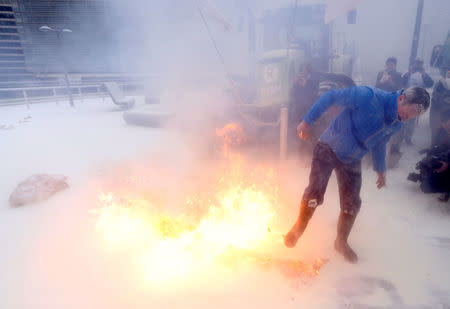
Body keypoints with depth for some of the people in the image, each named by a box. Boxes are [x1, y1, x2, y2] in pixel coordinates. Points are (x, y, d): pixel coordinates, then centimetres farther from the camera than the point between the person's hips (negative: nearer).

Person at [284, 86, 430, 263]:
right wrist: (307, 121, -16)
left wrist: (380, 170, 24)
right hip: (328, 149, -5)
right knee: (315, 193, -14)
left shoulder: (397, 124, -2)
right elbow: (331, 96, -18)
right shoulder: (368, 96, -24)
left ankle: (341, 243, 30)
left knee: (351, 204, 4)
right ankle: (298, 229, 15)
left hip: (351, 162, 6)